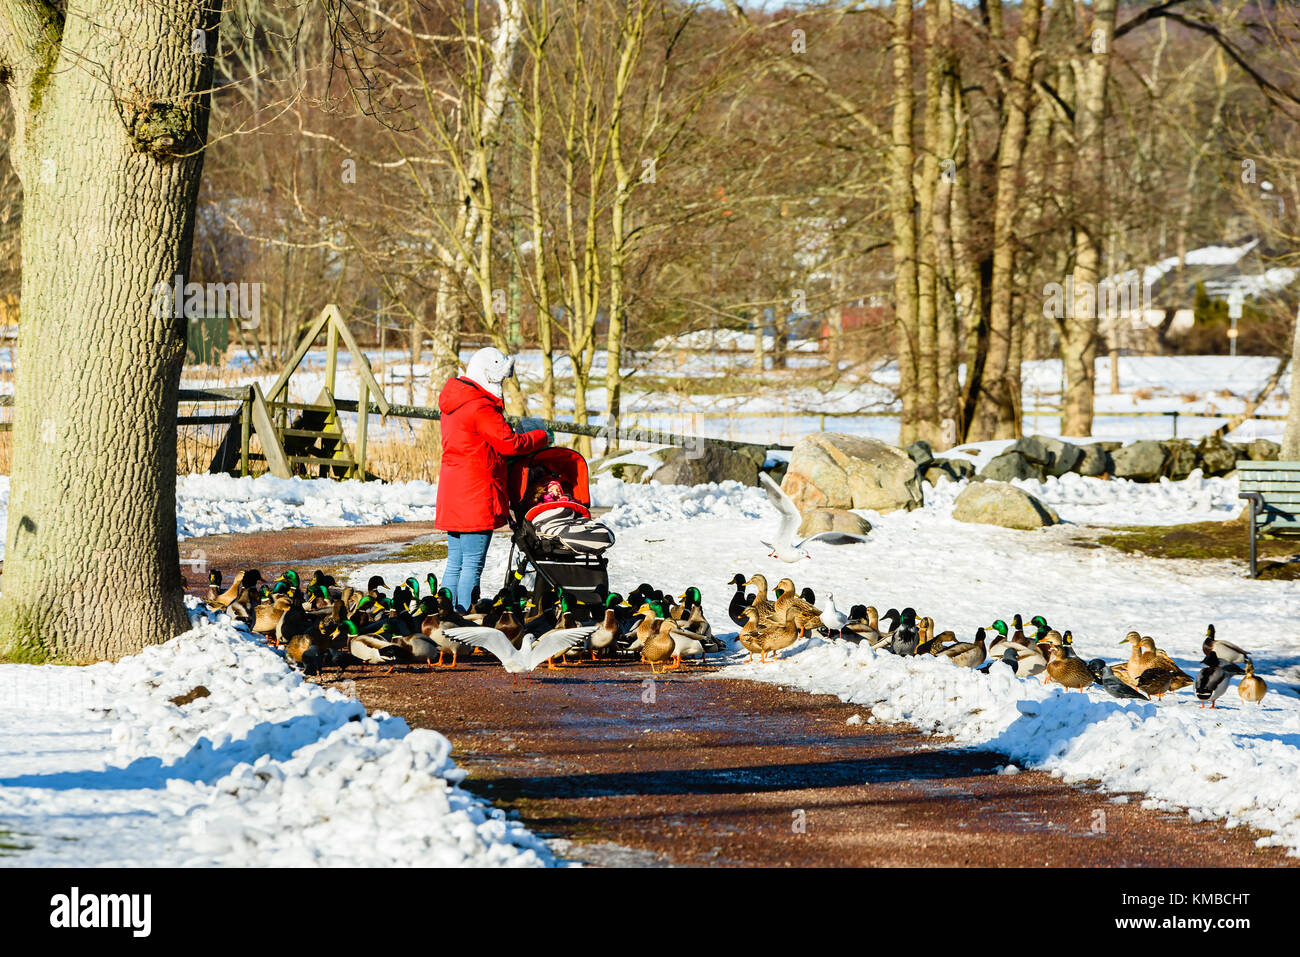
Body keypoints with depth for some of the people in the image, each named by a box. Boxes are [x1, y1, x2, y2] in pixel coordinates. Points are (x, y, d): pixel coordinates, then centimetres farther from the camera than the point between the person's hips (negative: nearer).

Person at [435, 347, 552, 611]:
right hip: (475, 495, -10)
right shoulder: (480, 406, -16)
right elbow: (510, 443, -14)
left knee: (455, 563, 13)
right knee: (472, 564, -6)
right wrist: (542, 437, 0)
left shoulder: (455, 400, 14)